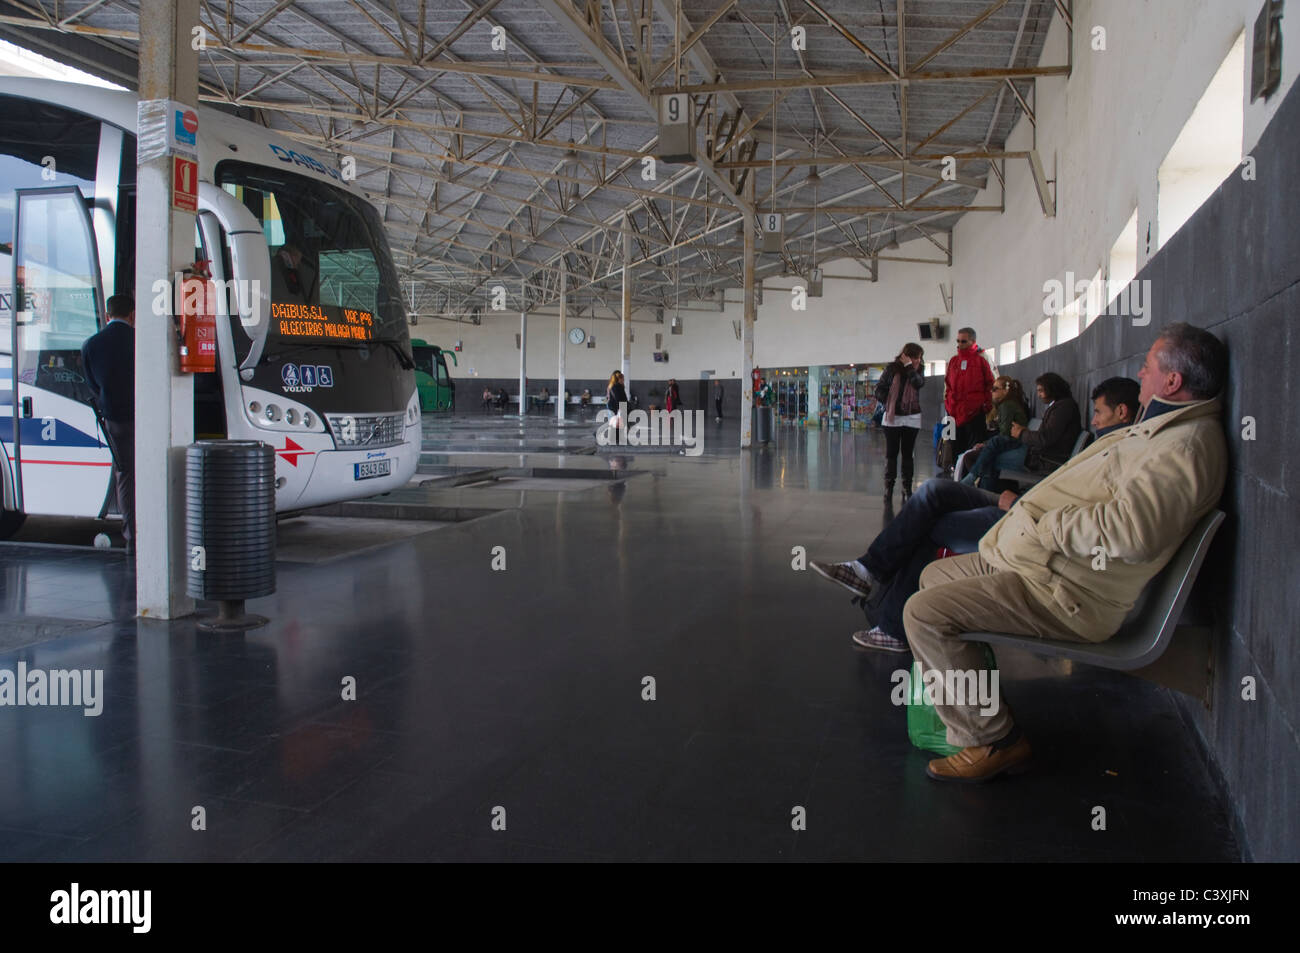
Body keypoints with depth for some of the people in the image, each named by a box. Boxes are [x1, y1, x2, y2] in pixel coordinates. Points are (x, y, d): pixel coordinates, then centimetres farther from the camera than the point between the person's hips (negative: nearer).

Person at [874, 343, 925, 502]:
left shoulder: (918, 370, 4)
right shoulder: (892, 368, -2)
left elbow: (919, 383, -18)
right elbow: (879, 388, 2)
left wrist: (909, 366, -16)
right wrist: (888, 404, -8)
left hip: (912, 418, 2)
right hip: (892, 417, -2)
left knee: (908, 453, 4)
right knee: (891, 453, 1)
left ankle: (907, 488, 9)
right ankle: (888, 487, 6)